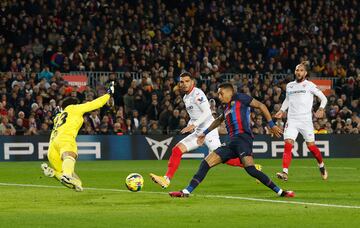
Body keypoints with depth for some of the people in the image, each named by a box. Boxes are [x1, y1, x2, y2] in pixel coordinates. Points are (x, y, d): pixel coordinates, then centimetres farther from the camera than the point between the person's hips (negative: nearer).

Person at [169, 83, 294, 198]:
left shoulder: (239, 98, 5)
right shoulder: (227, 107, 27)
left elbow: (261, 106, 2)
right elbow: (219, 120, 47)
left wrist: (272, 125, -5)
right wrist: (205, 133, 50)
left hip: (243, 137, -9)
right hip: (232, 142, 9)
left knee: (250, 169, -28)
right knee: (206, 163, 2)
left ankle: (280, 192, -22)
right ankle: (186, 191, 4)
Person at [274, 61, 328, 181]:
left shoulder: (309, 85, 0)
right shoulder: (289, 86, 13)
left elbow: (323, 98, 3)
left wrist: (321, 109, -14)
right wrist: (282, 111, 15)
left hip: (306, 120, -3)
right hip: (292, 120, 3)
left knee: (311, 146, 1)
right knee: (288, 145, -15)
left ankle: (321, 166, 29)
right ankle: (285, 172, -22)